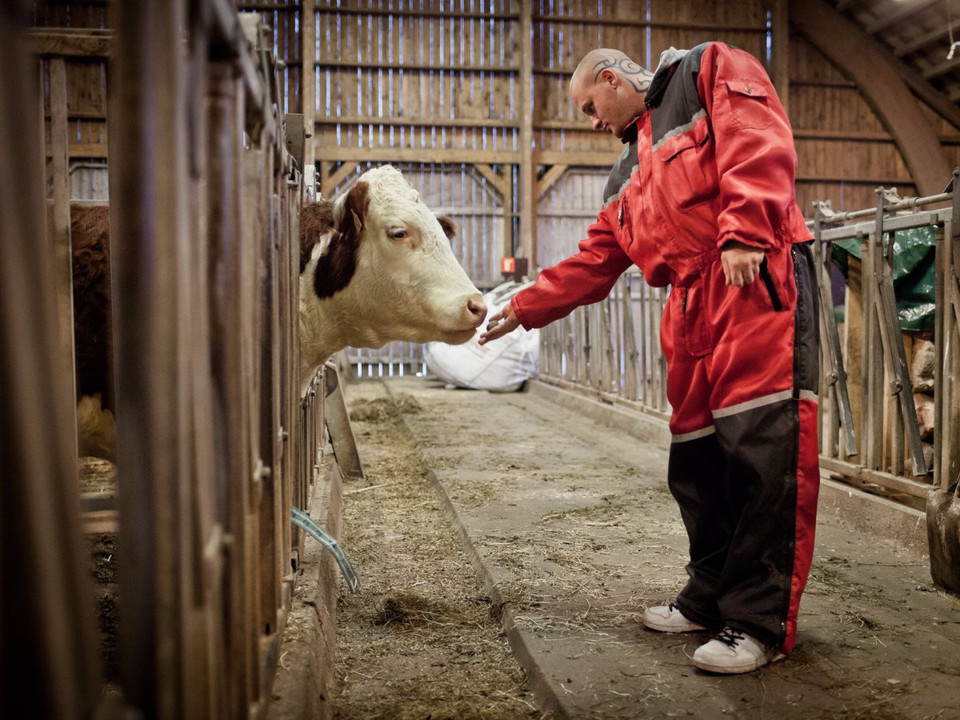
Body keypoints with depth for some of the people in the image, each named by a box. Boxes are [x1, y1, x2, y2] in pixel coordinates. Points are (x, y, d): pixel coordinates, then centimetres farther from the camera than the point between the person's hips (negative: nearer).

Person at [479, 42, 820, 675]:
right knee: (696, 457, 7)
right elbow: (593, 262, 29)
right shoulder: (629, 176, 30)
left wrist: (745, 233, -22)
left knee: (762, 445, -12)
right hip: (692, 308, 8)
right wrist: (524, 308, 25)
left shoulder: (710, 71, 9)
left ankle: (761, 623, -7)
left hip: (759, 280, -8)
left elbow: (759, 142, -9)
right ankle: (711, 599, 20)